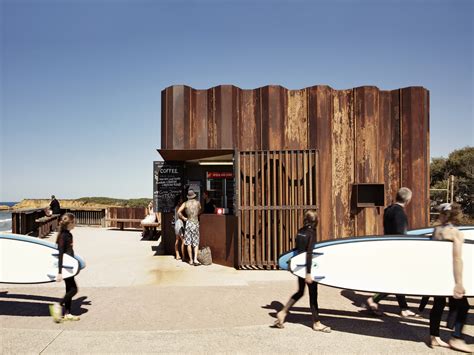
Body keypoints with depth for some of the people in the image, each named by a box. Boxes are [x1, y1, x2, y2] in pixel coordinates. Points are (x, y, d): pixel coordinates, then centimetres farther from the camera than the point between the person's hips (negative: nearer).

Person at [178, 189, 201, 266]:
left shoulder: (186, 203, 0)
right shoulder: (197, 202, 3)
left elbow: (179, 212, -10)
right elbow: (200, 211, 18)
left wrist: (183, 218, 2)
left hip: (188, 222, 0)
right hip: (196, 223, 0)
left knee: (188, 243, 6)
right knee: (196, 243, 5)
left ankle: (191, 260, 9)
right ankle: (195, 259, -10)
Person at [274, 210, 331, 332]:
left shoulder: (300, 232, 4)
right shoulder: (311, 233, -16)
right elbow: (309, 253, -21)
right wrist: (308, 273, -22)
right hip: (308, 267, -7)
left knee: (300, 292, 20)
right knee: (313, 294, 5)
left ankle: (283, 312, 13)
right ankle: (316, 323, 17)